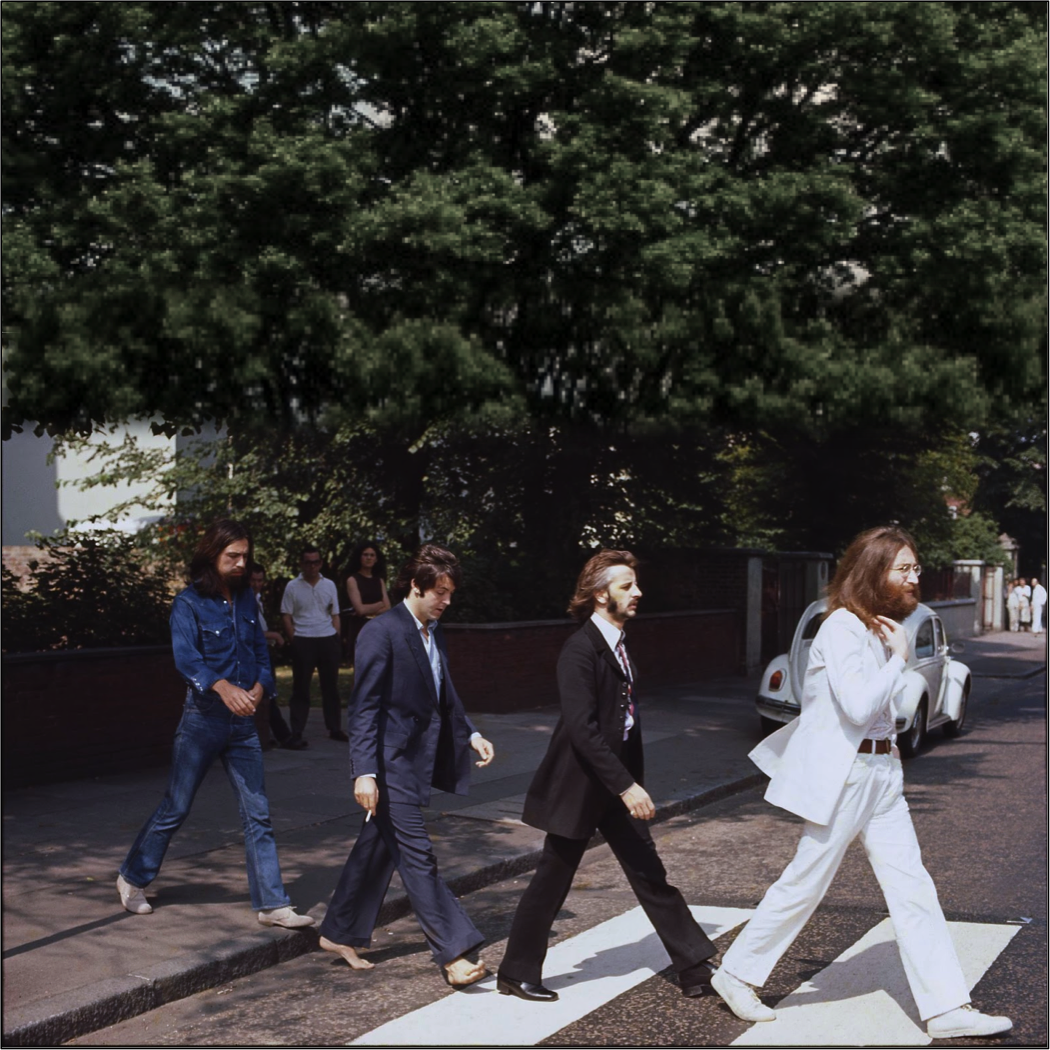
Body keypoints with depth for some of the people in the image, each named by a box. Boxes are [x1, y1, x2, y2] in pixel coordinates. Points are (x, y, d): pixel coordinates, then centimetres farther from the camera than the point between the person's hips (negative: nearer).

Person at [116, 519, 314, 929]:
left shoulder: (246, 600, 8)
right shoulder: (188, 603, -9)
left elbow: (261, 651, 9)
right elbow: (186, 657, -23)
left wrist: (258, 688, -13)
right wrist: (223, 687, -40)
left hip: (243, 722, 5)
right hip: (202, 720, -5)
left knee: (258, 814, 2)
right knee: (175, 809, 6)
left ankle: (271, 904, 5)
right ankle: (132, 878, 27)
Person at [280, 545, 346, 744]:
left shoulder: (329, 585, 10)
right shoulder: (292, 586, 1)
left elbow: (335, 615, 14)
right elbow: (286, 616, 1)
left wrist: (335, 638, 4)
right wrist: (295, 640, -6)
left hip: (328, 640, 3)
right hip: (303, 641, -3)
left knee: (331, 685, 7)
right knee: (301, 687, 0)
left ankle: (335, 728, 15)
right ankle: (296, 732, 3)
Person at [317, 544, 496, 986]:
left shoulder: (433, 633, 12)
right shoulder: (381, 633, -14)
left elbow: (444, 695, 23)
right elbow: (364, 708, -16)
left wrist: (470, 733, 10)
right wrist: (364, 771, -20)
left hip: (417, 761, 9)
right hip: (391, 765, -9)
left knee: (377, 848, 16)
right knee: (417, 855, -7)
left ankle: (339, 934, 29)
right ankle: (454, 953, -7)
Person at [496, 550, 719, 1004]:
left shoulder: (619, 644, 8)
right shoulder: (580, 650, -20)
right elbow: (582, 728, -27)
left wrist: (635, 781, 12)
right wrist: (626, 786, -28)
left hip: (617, 784, 8)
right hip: (579, 786, -8)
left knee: (650, 874, 9)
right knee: (552, 881, 4)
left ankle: (696, 968, 13)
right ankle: (516, 973, 20)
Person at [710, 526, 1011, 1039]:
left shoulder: (881, 627, 12)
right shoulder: (842, 627, -17)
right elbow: (859, 706, -25)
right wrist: (899, 657, -15)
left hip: (881, 774, 9)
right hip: (842, 775, -9)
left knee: (912, 886, 4)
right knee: (805, 883, 2)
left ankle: (946, 1008, 6)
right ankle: (736, 974, 19)